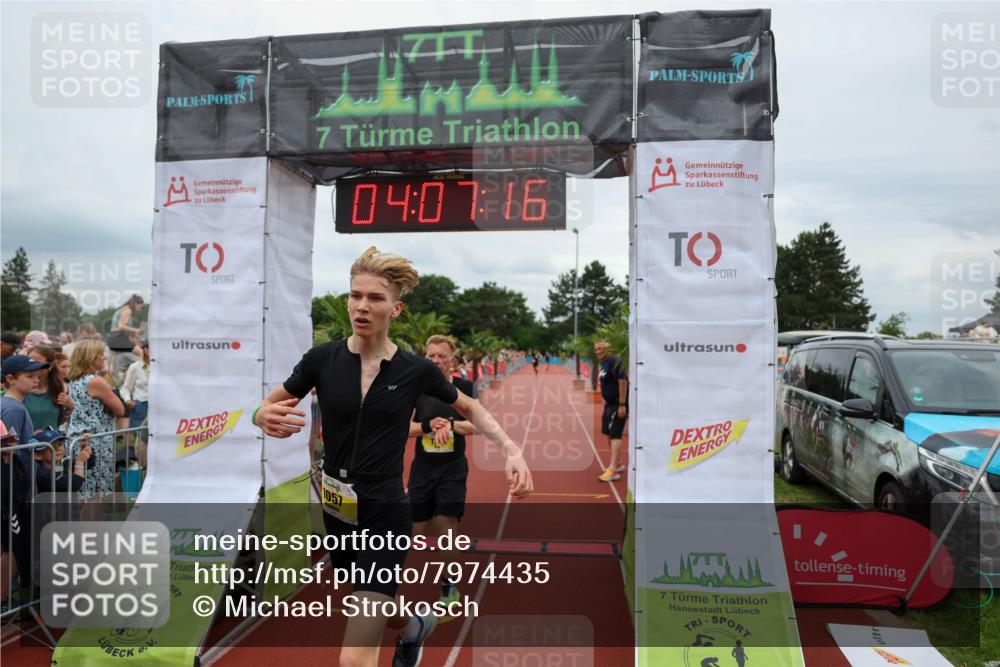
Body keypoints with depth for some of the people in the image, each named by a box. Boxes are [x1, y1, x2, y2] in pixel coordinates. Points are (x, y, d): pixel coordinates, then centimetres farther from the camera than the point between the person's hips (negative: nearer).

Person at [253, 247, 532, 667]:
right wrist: (267, 419, -21)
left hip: (386, 514, -3)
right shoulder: (321, 359, -7)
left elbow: (471, 409, 8)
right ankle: (414, 628, 62)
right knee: (374, 610, 28)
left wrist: (512, 451, -7)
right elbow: (263, 410, 4)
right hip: (336, 513, 4)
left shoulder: (417, 370, -9)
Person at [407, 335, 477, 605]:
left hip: (453, 468, -2)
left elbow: (476, 425, -8)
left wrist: (452, 424, -25)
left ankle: (451, 586, 13)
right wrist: (428, 425, -22)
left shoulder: (465, 387, -4)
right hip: (422, 468, 2)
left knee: (446, 530, -7)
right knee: (420, 530, 8)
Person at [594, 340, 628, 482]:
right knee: (610, 434, 17)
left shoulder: (614, 362, -17)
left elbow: (623, 382, -23)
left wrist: (622, 405, -26)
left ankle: (613, 470, -14)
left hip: (618, 404, -10)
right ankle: (618, 463, 32)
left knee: (615, 435, -13)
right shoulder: (604, 363, 12)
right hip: (609, 404, 10)